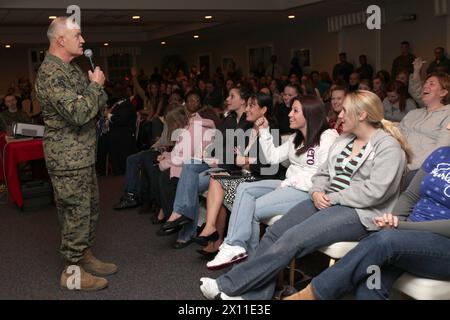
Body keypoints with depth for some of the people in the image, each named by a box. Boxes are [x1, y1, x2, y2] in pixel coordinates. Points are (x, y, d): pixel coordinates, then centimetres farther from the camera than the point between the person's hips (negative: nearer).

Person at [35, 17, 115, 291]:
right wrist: (96, 85, -15)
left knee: (91, 207, 18)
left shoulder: (71, 68, 13)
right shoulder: (51, 73, -19)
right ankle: (72, 271, 13)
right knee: (76, 212, -1)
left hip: (84, 153, 10)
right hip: (68, 157, -10)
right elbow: (78, 114, -28)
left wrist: (97, 86, 0)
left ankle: (86, 256, 32)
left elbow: (99, 103, 20)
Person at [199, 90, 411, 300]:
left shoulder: (389, 146, -8)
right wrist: (317, 192, -4)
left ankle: (226, 285, -20)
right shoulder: (344, 140, 18)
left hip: (358, 213, -8)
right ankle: (252, 294, -15)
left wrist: (332, 198, -14)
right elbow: (323, 173, 18)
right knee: (274, 233, -12)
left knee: (292, 239, -24)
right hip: (326, 202, 8)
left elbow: (374, 192, -19)